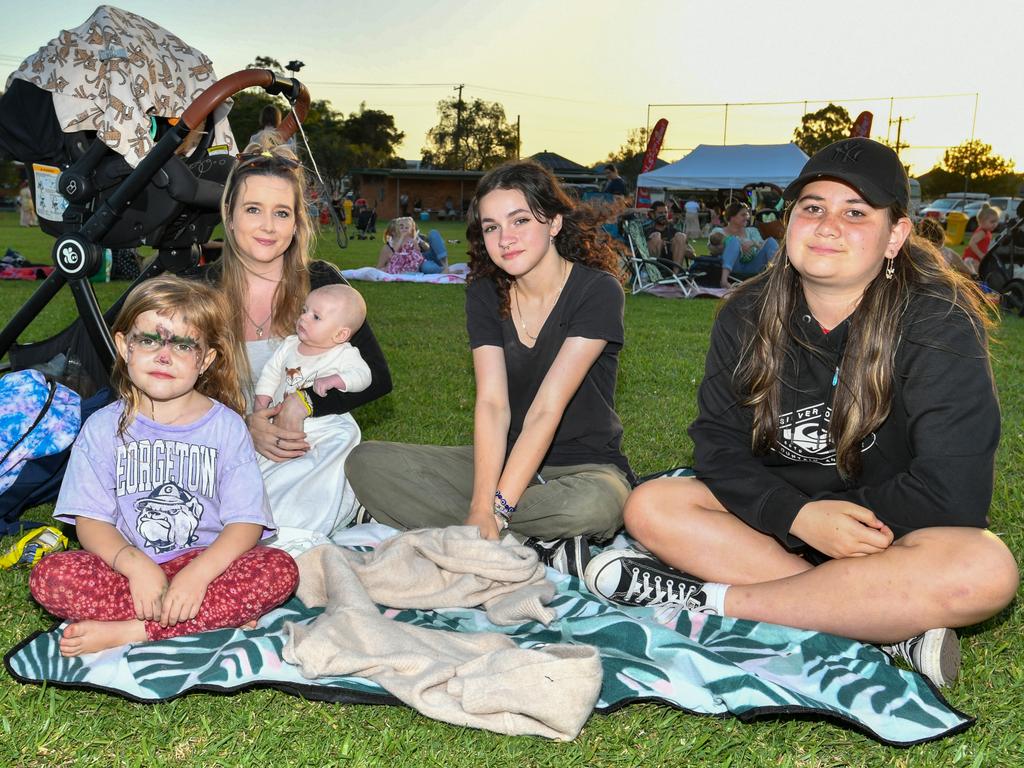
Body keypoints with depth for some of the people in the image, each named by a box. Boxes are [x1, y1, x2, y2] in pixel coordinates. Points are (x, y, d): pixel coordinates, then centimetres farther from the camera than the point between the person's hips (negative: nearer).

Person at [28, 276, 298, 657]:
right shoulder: (104, 427, 3)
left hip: (206, 564, -1)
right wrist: (136, 565, -23)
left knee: (280, 569, -27)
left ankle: (128, 632, -23)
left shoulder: (226, 426, -1)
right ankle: (221, 616, -22)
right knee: (50, 575, -27)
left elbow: (246, 521, -7)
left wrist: (199, 572, -25)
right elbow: (90, 520, -3)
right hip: (127, 565, 1)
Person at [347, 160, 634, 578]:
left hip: (585, 465, -5)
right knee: (367, 463, -15)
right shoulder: (485, 294, 0)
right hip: (507, 457, 5)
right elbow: (492, 404, -13)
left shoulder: (598, 292, -14)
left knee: (594, 506, -41)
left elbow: (547, 409, -23)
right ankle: (537, 543, -22)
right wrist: (481, 507, -27)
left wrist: (492, 509, -29)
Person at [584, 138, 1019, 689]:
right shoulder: (748, 315, -5)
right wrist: (800, 514, -23)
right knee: (650, 507, -18)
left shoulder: (938, 325, -17)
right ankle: (892, 625, -25)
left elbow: (954, 490, -21)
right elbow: (718, 443, -6)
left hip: (893, 532, -3)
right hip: (777, 514, 4)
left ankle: (713, 599, -26)